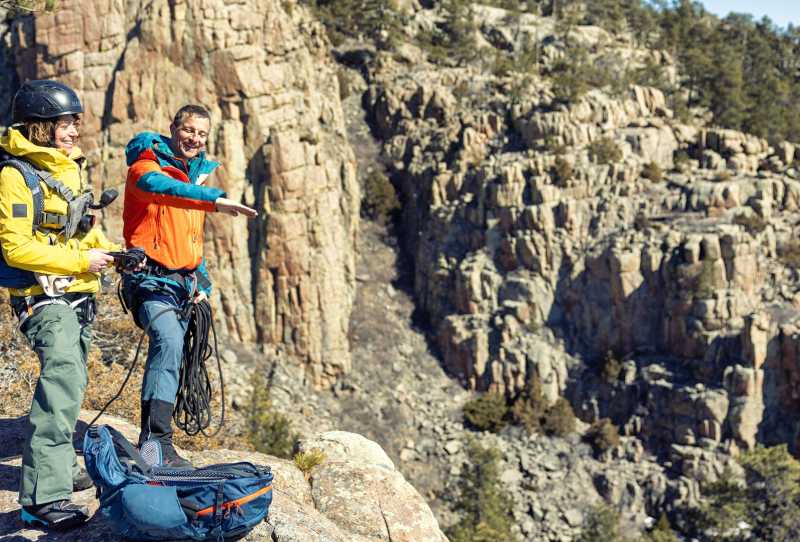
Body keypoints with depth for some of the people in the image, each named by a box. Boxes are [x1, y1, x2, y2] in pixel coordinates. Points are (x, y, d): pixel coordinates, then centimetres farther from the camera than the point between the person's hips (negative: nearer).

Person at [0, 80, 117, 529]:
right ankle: (44, 496, -25)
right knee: (62, 380, -23)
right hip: (43, 296, -9)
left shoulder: (69, 167, 13)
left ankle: (62, 468, 34)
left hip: (78, 294, 9)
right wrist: (82, 261, -20)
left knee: (69, 380, 18)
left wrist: (115, 253, 5)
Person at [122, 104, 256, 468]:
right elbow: (158, 186, -32)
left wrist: (202, 283, 14)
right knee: (169, 342, -29)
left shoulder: (197, 174, 20)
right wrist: (215, 199, -42)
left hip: (184, 282, 8)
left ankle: (154, 443, 19)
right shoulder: (145, 166, -5)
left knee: (169, 353, 10)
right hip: (152, 277, -8)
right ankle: (156, 441, -31)